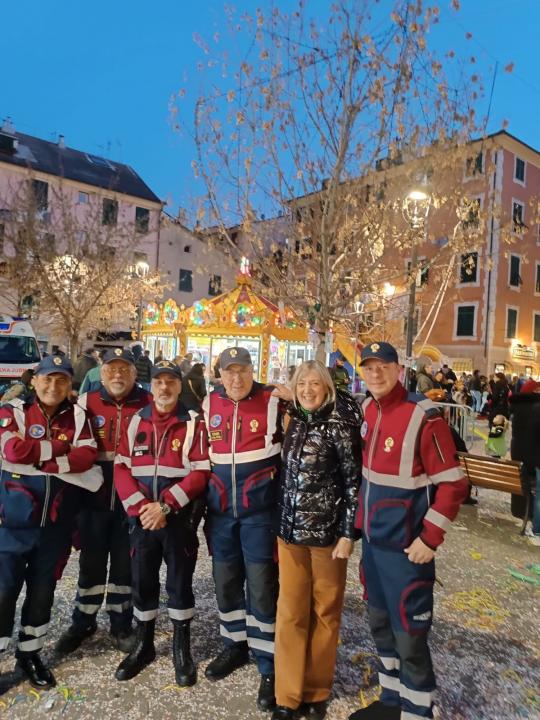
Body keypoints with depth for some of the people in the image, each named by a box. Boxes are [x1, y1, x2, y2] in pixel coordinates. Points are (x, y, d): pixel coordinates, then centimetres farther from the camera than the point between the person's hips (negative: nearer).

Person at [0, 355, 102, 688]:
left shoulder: (77, 416, 3)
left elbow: (87, 456, -10)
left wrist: (38, 458, -17)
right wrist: (62, 449, -13)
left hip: (57, 523, 3)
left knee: (43, 589, 16)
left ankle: (30, 653, 35)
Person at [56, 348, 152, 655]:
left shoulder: (149, 403, -4)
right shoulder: (86, 403, -1)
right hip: (95, 498, 1)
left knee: (125, 564, 13)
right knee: (92, 561, 15)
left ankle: (121, 624, 33)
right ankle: (83, 622, 36)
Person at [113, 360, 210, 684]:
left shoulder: (194, 423, -5)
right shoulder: (135, 422, 5)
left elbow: (200, 473, -11)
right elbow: (121, 468, 1)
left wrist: (165, 505, -16)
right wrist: (139, 506, -11)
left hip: (180, 517, -3)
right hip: (142, 517, 3)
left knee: (180, 582, 9)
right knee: (142, 581, 14)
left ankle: (182, 649, 29)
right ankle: (144, 646, 35)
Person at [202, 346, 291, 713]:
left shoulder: (274, 401, -9)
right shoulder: (209, 404, 3)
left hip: (260, 508, -4)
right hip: (220, 509, 4)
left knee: (262, 586, 2)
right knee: (226, 581, 17)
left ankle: (270, 667, 19)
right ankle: (235, 646, 39)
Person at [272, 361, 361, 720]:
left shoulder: (339, 425, -9)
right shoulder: (296, 422, 5)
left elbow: (354, 481, -9)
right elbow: (287, 473, 10)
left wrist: (348, 533, -11)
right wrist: (279, 525, 11)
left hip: (328, 531, -4)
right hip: (290, 530, 4)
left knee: (325, 614, 13)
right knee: (290, 614, 10)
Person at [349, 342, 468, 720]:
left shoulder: (423, 416, -19)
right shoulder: (368, 409, 3)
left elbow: (453, 484, -17)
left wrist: (430, 537, -18)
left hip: (405, 545, -8)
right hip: (372, 538, 8)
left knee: (409, 635, 5)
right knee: (380, 623, 21)